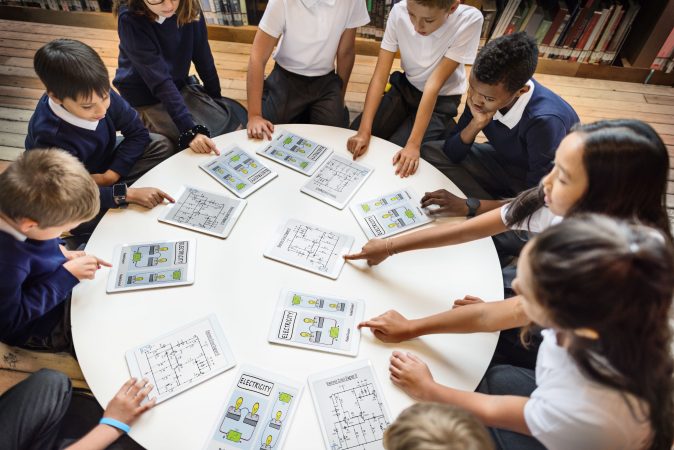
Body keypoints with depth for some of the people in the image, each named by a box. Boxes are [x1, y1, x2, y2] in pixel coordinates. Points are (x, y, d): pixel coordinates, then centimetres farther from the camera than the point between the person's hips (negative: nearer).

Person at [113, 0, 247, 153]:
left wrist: (215, 96, 4)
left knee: (236, 117, -7)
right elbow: (159, 80, -33)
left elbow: (202, 55, -3)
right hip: (146, 99, -5)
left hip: (180, 85, 5)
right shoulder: (130, 19, -27)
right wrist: (190, 129, -40)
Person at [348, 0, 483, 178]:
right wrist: (364, 131, -30)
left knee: (396, 155, -20)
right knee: (355, 138, -15)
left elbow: (434, 84, -29)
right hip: (405, 87, 3)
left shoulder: (469, 20, -27)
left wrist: (413, 144, -33)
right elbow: (380, 75, -21)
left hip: (441, 99, -2)